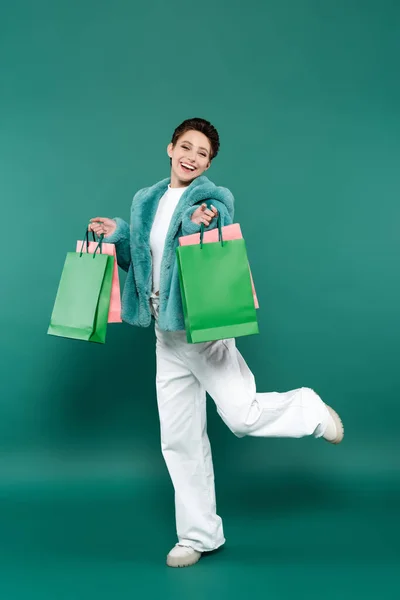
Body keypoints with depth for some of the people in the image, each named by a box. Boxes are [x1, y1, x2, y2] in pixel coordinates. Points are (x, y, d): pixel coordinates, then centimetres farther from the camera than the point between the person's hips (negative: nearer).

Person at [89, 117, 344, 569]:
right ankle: (199, 535, 24)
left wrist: (199, 227, -33)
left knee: (243, 416, -15)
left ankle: (310, 410, 18)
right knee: (179, 440, 10)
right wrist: (117, 234, 1)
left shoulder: (215, 199, -7)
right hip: (165, 334, 6)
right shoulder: (145, 201, 11)